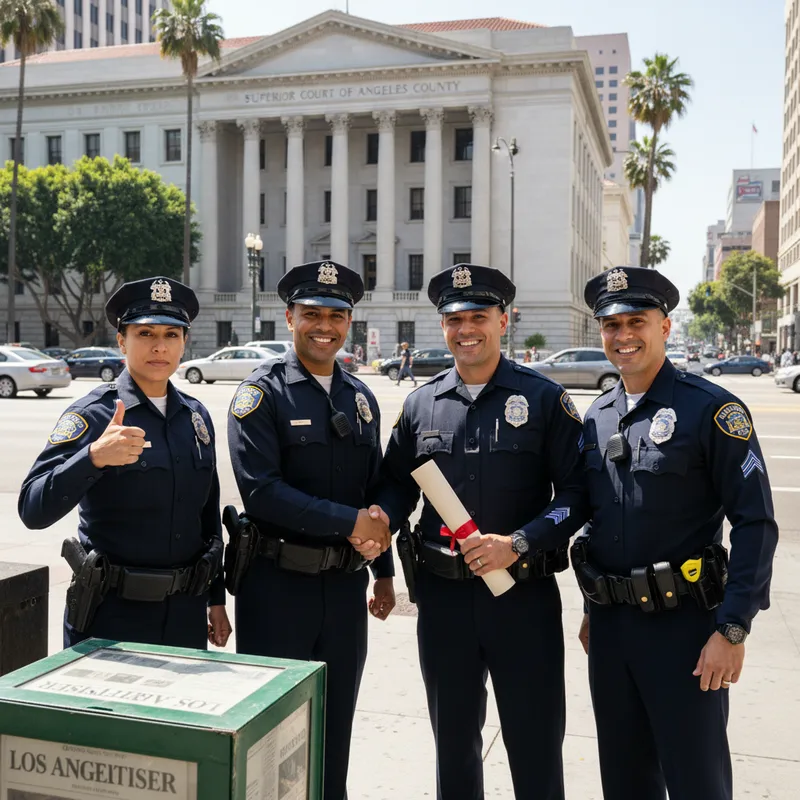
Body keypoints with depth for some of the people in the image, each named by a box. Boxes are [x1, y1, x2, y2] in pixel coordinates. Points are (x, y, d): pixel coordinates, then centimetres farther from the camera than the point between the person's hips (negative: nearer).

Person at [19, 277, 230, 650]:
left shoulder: (196, 416, 5)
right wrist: (93, 457, -38)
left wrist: (216, 599, 13)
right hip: (111, 616, -5)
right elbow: (33, 510, -22)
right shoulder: (92, 413, -12)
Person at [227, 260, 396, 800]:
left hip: (345, 586, 5)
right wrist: (350, 522, -19)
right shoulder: (262, 393, -8)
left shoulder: (361, 397, 9)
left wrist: (384, 572, 15)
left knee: (334, 731, 18)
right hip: (278, 586, -5)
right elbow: (261, 490, -19)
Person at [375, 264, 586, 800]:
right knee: (453, 740, 18)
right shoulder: (421, 404, 7)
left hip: (524, 594, -3)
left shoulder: (544, 399, -4)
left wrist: (518, 544, -18)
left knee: (536, 748, 7)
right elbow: (397, 485, 13)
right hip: (443, 593, 3)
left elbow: (576, 492, -7)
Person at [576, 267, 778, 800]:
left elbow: (755, 523, -13)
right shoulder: (597, 417, 8)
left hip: (682, 626, -6)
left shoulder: (711, 409, -11)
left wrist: (732, 630, -17)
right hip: (608, 625, 6)